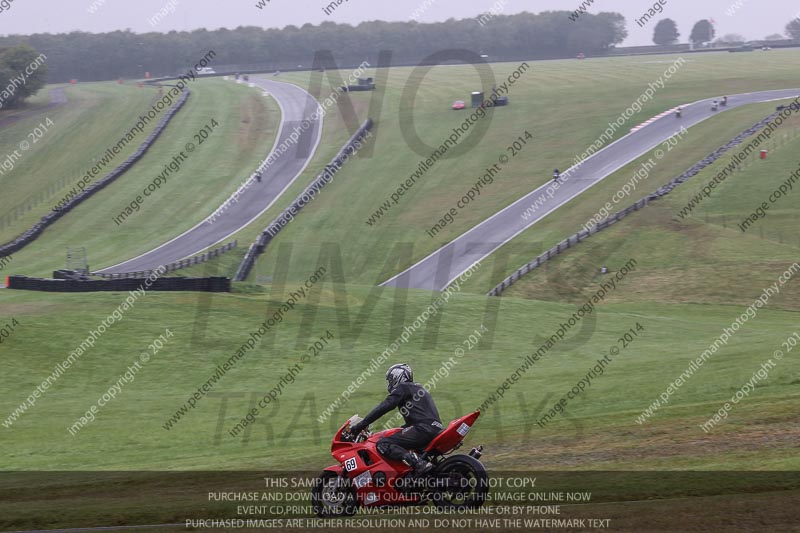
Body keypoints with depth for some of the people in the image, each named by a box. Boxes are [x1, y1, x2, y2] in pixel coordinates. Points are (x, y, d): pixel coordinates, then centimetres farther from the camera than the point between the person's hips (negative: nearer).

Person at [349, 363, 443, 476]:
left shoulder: (402, 388, 1)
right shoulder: (417, 388, 30)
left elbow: (386, 406, -11)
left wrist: (362, 424, -12)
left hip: (423, 428, -10)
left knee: (382, 445, -18)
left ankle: (419, 464, -34)